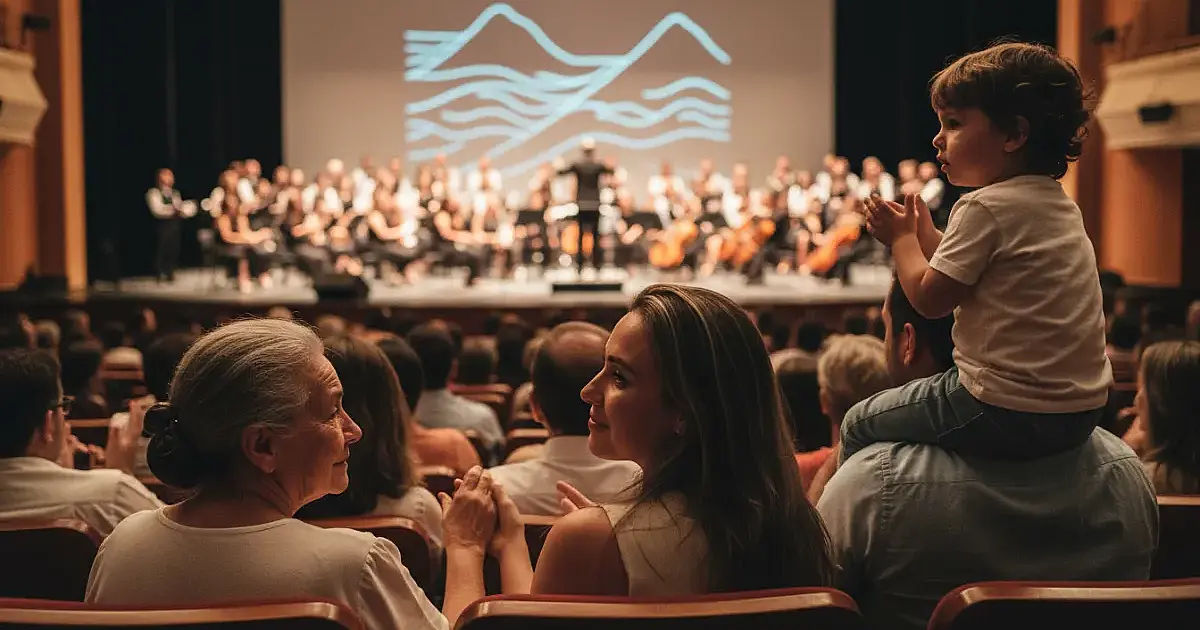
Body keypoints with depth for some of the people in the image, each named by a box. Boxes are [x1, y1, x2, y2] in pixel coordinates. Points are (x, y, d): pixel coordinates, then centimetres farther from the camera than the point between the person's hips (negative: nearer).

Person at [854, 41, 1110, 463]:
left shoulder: (985, 207, -16)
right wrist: (924, 235, 18)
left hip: (1010, 415, -9)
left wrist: (901, 238, 4)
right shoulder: (1062, 204, 11)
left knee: (859, 425, 7)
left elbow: (929, 299, -12)